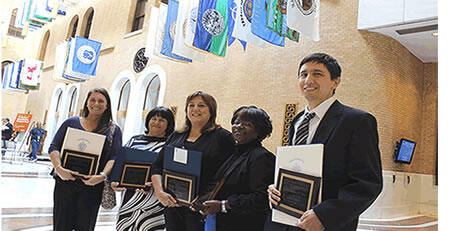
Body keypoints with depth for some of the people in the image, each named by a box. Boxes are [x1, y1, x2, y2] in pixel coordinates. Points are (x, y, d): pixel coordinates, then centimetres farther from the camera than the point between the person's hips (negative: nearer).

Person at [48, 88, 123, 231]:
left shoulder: (113, 130, 6)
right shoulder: (71, 122, 10)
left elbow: (115, 157, -3)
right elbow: (54, 147, 5)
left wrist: (103, 175, -21)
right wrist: (59, 168, -13)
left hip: (92, 187, -1)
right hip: (65, 182, 1)